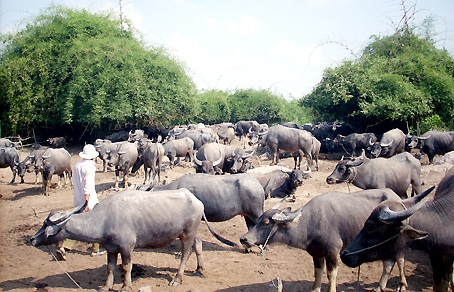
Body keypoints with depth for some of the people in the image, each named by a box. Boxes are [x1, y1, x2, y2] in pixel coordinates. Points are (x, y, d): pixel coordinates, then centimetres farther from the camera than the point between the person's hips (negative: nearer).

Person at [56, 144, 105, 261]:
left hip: (78, 201, 6)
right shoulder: (90, 167, -17)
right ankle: (95, 250, 19)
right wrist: (87, 204, -23)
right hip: (90, 201, -6)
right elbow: (88, 187, -23)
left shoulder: (76, 165, 5)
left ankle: (63, 247, -2)